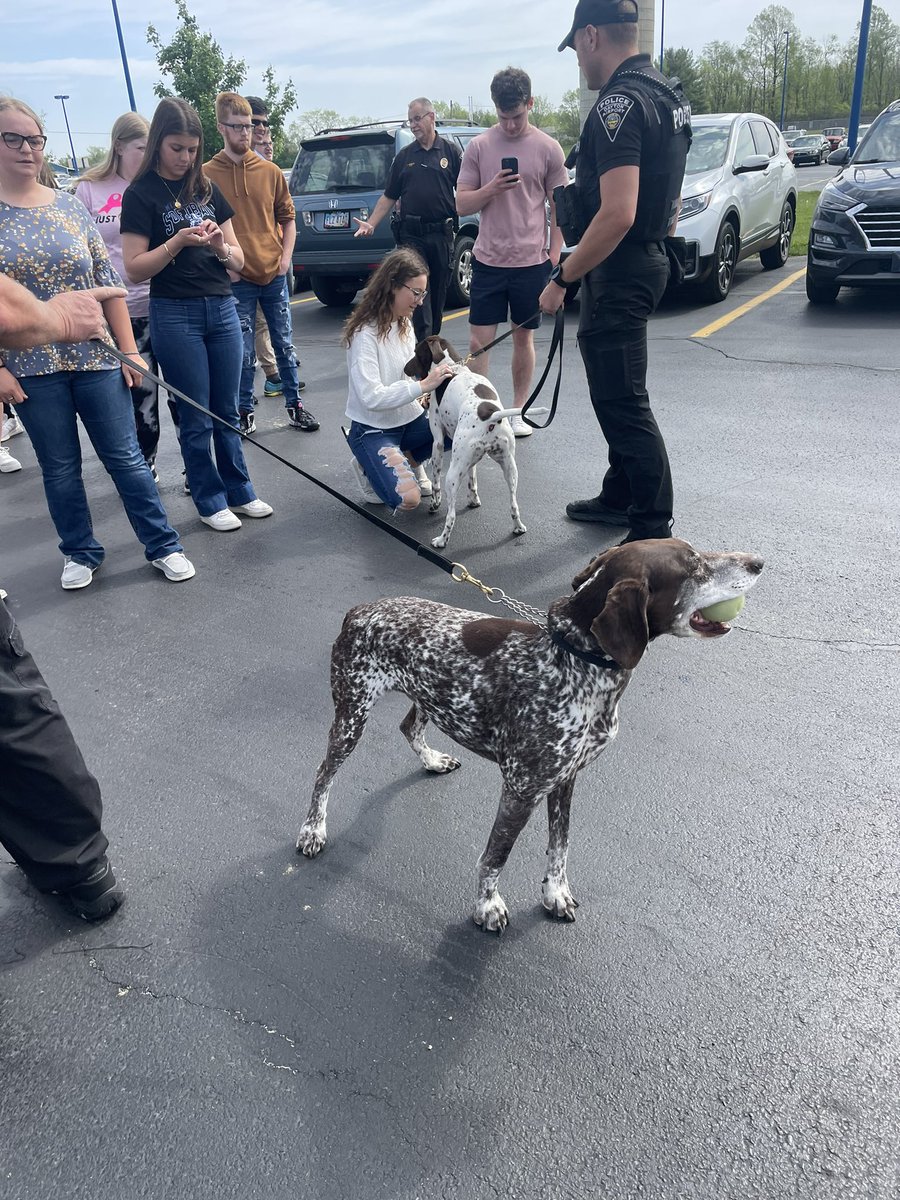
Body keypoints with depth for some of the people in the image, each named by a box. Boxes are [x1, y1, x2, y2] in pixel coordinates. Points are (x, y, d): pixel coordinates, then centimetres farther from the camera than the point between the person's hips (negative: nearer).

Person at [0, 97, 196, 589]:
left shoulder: (71, 207, 5)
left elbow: (109, 284, 6)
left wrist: (129, 350, 1)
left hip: (96, 359, 1)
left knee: (125, 457, 4)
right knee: (60, 469, 10)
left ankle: (164, 546, 15)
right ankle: (81, 553, 26)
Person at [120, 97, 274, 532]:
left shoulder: (208, 190, 11)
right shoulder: (141, 195, -2)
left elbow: (238, 259, 11)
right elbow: (135, 268, -8)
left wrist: (220, 246, -10)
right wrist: (178, 242, -19)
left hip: (222, 308, 4)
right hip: (174, 314, -4)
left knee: (227, 411, 11)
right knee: (196, 418, 3)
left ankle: (240, 492, 21)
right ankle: (210, 501, 14)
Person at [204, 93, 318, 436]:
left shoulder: (270, 171, 7)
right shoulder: (208, 174, -1)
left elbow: (287, 217, 14)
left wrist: (285, 257, 2)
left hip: (274, 275, 3)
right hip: (237, 279, -2)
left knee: (285, 344, 9)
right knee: (243, 352, 3)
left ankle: (295, 406, 20)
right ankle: (245, 413, 15)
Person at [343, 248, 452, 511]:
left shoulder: (404, 324, 4)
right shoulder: (365, 334, -20)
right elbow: (371, 397, -28)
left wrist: (438, 376, -6)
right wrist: (422, 386, -30)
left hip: (410, 419, 8)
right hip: (373, 430, -8)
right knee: (408, 499, -26)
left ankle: (409, 461, 8)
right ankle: (370, 468, 6)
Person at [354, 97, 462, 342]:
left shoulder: (450, 152, 7)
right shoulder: (405, 156, 12)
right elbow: (389, 196, 13)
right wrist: (370, 224, 1)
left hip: (442, 233, 0)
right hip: (411, 235, 0)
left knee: (439, 293, 6)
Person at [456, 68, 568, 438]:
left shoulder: (548, 149, 2)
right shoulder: (479, 147, 4)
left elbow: (559, 207, 5)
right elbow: (461, 205, 5)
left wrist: (554, 258, -2)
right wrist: (491, 189, -14)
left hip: (532, 261, -1)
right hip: (487, 259, 1)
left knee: (523, 338, 8)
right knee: (479, 341, -2)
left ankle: (518, 411, 20)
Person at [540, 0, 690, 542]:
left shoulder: (619, 102, -18)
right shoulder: (667, 94, 14)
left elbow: (617, 214, -27)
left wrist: (562, 279, -20)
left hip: (618, 272, -10)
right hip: (649, 259, 10)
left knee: (624, 402, -6)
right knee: (618, 394, 19)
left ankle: (655, 531, 0)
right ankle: (620, 498, 32)